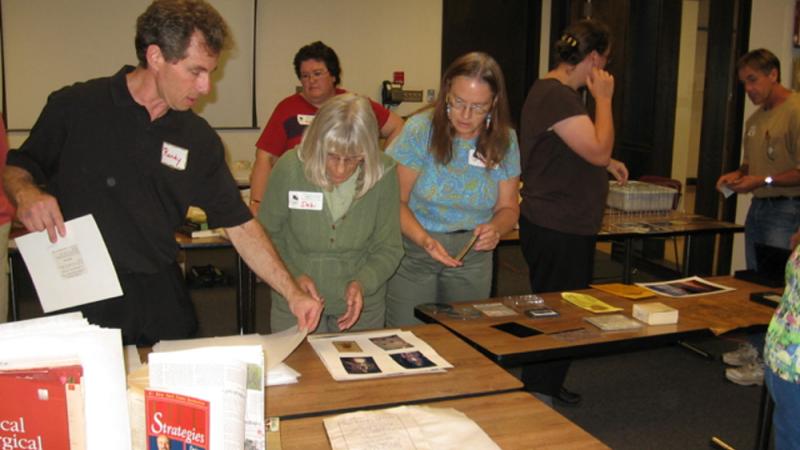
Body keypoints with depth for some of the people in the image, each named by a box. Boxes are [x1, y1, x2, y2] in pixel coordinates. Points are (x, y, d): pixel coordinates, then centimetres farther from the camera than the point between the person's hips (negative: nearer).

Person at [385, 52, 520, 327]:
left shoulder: (504, 140, -2)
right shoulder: (420, 130, -13)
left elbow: (508, 208, 6)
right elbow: (397, 201, -11)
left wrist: (496, 229, -16)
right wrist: (424, 239, -27)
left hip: (472, 255, 3)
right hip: (413, 252, -3)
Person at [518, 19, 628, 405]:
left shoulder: (555, 91, 15)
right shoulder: (557, 95, -20)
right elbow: (599, 149, -23)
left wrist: (607, 162, 16)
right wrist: (604, 99, -13)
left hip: (566, 227, 11)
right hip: (557, 231, -11)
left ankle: (551, 386, 34)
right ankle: (538, 395, 13)